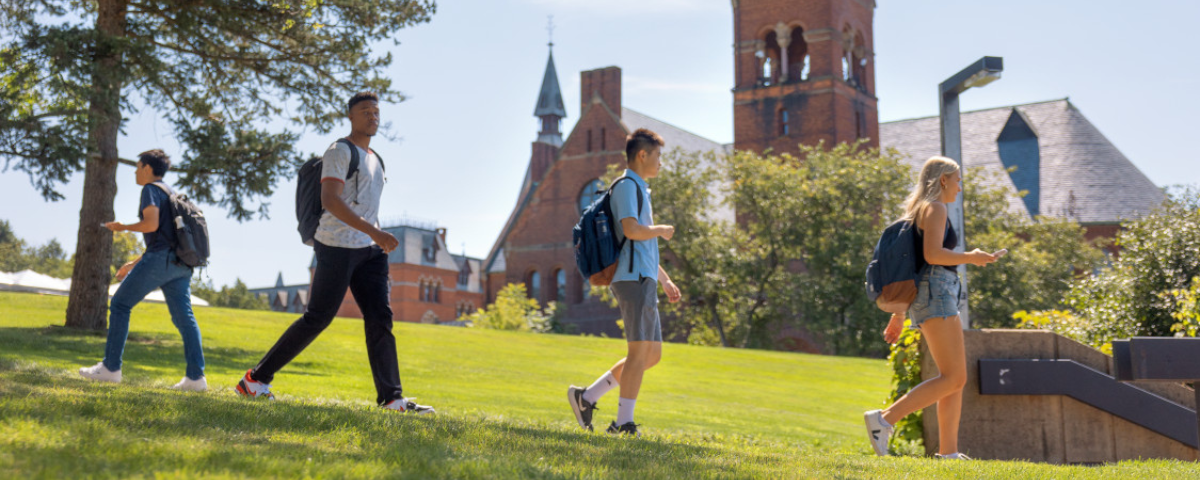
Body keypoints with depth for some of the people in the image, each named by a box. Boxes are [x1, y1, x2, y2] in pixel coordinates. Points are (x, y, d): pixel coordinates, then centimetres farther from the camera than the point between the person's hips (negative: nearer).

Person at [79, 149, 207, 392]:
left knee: (120, 305, 2)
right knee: (184, 317, 2)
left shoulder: (151, 189, 1)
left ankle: (110, 368, 1)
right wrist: (135, 263, 32)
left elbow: (151, 224, -14)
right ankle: (196, 376, -6)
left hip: (160, 258, -8)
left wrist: (123, 227, 3)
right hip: (180, 263, 8)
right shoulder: (172, 194, 28)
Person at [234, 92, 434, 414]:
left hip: (370, 250, 7)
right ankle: (255, 379, 8)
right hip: (337, 245, -7)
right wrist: (375, 233, -28)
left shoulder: (375, 160, 21)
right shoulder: (339, 152, -6)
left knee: (380, 318, -3)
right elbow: (330, 200, -20)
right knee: (317, 318, -4)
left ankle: (391, 398, -6)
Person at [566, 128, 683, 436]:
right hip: (634, 279, -10)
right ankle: (624, 423, -5)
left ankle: (586, 397, 13)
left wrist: (665, 280, 25)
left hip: (644, 281, 10)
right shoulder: (626, 185, -6)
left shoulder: (640, 190, 25)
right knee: (640, 351, -9)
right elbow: (631, 230, -23)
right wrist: (662, 230, -5)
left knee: (652, 354, 9)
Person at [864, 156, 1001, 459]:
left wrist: (898, 315, 21)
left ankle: (948, 452, 4)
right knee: (953, 378, -14)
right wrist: (971, 258, -5)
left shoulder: (920, 211, 24)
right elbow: (932, 254, -20)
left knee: (956, 378, 7)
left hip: (928, 298, 10)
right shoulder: (935, 208, -4)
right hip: (936, 292, -10)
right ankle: (884, 419, -20)